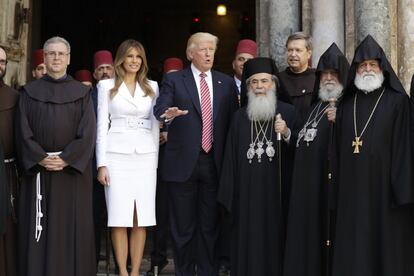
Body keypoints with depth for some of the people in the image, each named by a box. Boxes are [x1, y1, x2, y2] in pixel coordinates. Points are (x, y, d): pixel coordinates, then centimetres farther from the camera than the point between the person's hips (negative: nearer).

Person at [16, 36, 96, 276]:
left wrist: (66, 159, -13)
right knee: (38, 227, 2)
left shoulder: (82, 92, 6)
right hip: (37, 169, 1)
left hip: (72, 169, -1)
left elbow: (87, 132, -3)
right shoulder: (30, 92, 9)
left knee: (72, 227, 1)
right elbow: (23, 131, 1)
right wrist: (41, 158, -11)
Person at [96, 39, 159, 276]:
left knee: (142, 218, 0)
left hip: (146, 156, 2)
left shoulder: (152, 87, 13)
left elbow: (155, 124, 13)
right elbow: (102, 125, 3)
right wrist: (102, 164, -5)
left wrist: (156, 162, 6)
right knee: (120, 218, -4)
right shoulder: (107, 86, 7)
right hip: (117, 155, -2)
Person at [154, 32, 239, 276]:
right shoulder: (174, 80, 4)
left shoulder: (227, 82, 11)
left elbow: (233, 120, 7)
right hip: (183, 162, -2)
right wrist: (169, 114, -33)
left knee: (210, 223, 7)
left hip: (215, 162, 2)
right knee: (183, 225, 6)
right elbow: (159, 109, -9)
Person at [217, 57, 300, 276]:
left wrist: (287, 134, -18)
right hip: (247, 191, 2)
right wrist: (229, 195, 2)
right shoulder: (240, 116, 10)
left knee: (274, 237, 1)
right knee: (247, 241, 3)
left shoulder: (288, 112, 3)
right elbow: (231, 157, 7)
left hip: (276, 189, -2)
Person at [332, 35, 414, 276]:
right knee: (353, 249, 7)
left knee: (386, 246, 3)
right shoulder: (347, 104, 12)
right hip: (352, 188, 4)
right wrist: (340, 184, 6)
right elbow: (339, 148, 12)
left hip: (383, 185, -4)